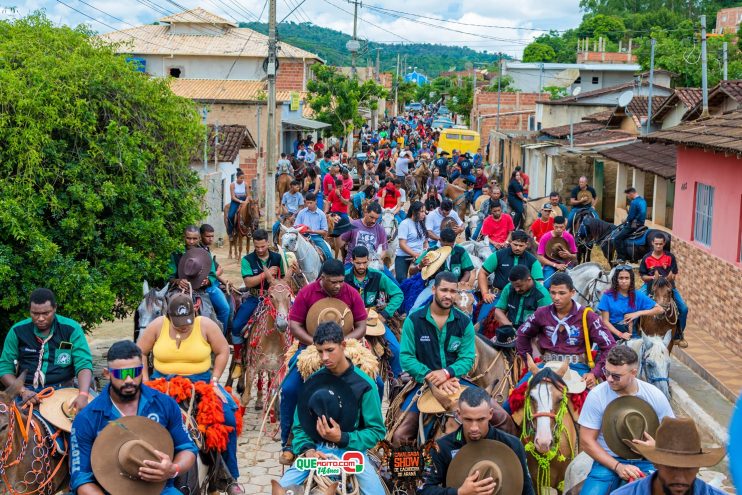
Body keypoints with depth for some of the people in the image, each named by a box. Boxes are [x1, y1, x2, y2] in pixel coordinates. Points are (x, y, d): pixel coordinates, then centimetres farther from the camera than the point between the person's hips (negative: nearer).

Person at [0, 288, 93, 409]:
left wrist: (83, 395, -29)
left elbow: (84, 364, -10)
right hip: (28, 391, 1)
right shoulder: (17, 331, 3)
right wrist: (23, 391, -15)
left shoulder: (71, 329, -2)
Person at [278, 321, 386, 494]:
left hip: (351, 449, -2)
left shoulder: (363, 384, -7)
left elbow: (377, 431, -6)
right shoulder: (311, 381, 2)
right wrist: (307, 449, -12)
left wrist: (342, 438, -18)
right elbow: (299, 424, 8)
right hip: (316, 449, 2)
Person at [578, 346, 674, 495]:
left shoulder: (655, 396, -5)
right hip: (607, 461, -1)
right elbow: (587, 441, -6)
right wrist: (617, 466, -17)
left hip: (646, 462, 1)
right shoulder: (596, 395, -10)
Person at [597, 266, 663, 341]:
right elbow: (605, 321, -2)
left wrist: (638, 313, -7)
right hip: (612, 336, -2)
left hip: (632, 337, 2)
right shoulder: (608, 296, 1)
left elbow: (660, 310, 4)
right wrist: (620, 334, -15)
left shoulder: (637, 296, 6)